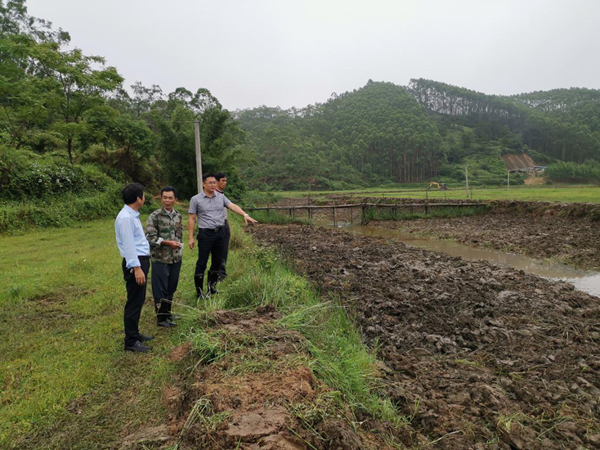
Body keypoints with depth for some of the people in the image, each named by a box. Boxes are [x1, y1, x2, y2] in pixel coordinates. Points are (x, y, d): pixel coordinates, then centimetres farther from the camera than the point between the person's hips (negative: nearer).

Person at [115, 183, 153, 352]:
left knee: (139, 301, 19)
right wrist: (136, 267, -24)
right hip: (135, 263, -10)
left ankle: (135, 334, 32)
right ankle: (131, 341, 8)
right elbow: (128, 245, -22)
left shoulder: (133, 215, 12)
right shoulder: (126, 218, -19)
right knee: (134, 303, -2)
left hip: (141, 260, 10)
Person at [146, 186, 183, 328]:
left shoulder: (178, 215, 7)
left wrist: (179, 246, 12)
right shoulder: (155, 216, -11)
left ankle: (167, 314, 30)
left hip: (176, 258, 5)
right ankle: (161, 318, 15)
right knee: (160, 289, 2)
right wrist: (168, 243, -20)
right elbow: (150, 237, -15)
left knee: (171, 288, 14)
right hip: (160, 259, -5)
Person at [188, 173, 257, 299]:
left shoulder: (221, 197, 7)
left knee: (217, 261, 12)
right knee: (202, 263, -3)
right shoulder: (196, 199, -2)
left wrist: (245, 215, -24)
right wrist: (191, 238, -6)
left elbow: (233, 206, -6)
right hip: (205, 234, -4)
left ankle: (212, 287, 29)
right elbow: (192, 219, -2)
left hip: (220, 233, 5)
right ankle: (199, 291, 8)